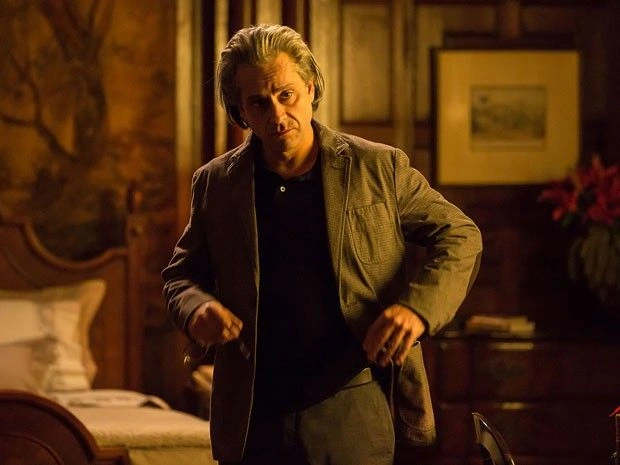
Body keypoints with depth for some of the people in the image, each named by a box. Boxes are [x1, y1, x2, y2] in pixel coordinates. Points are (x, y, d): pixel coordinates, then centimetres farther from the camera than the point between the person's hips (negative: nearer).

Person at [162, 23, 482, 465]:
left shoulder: (378, 168, 0)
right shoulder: (216, 184, 6)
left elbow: (459, 236, 7)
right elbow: (182, 274, 17)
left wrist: (418, 307, -11)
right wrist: (196, 308, -8)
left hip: (355, 409, -2)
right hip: (257, 416, 2)